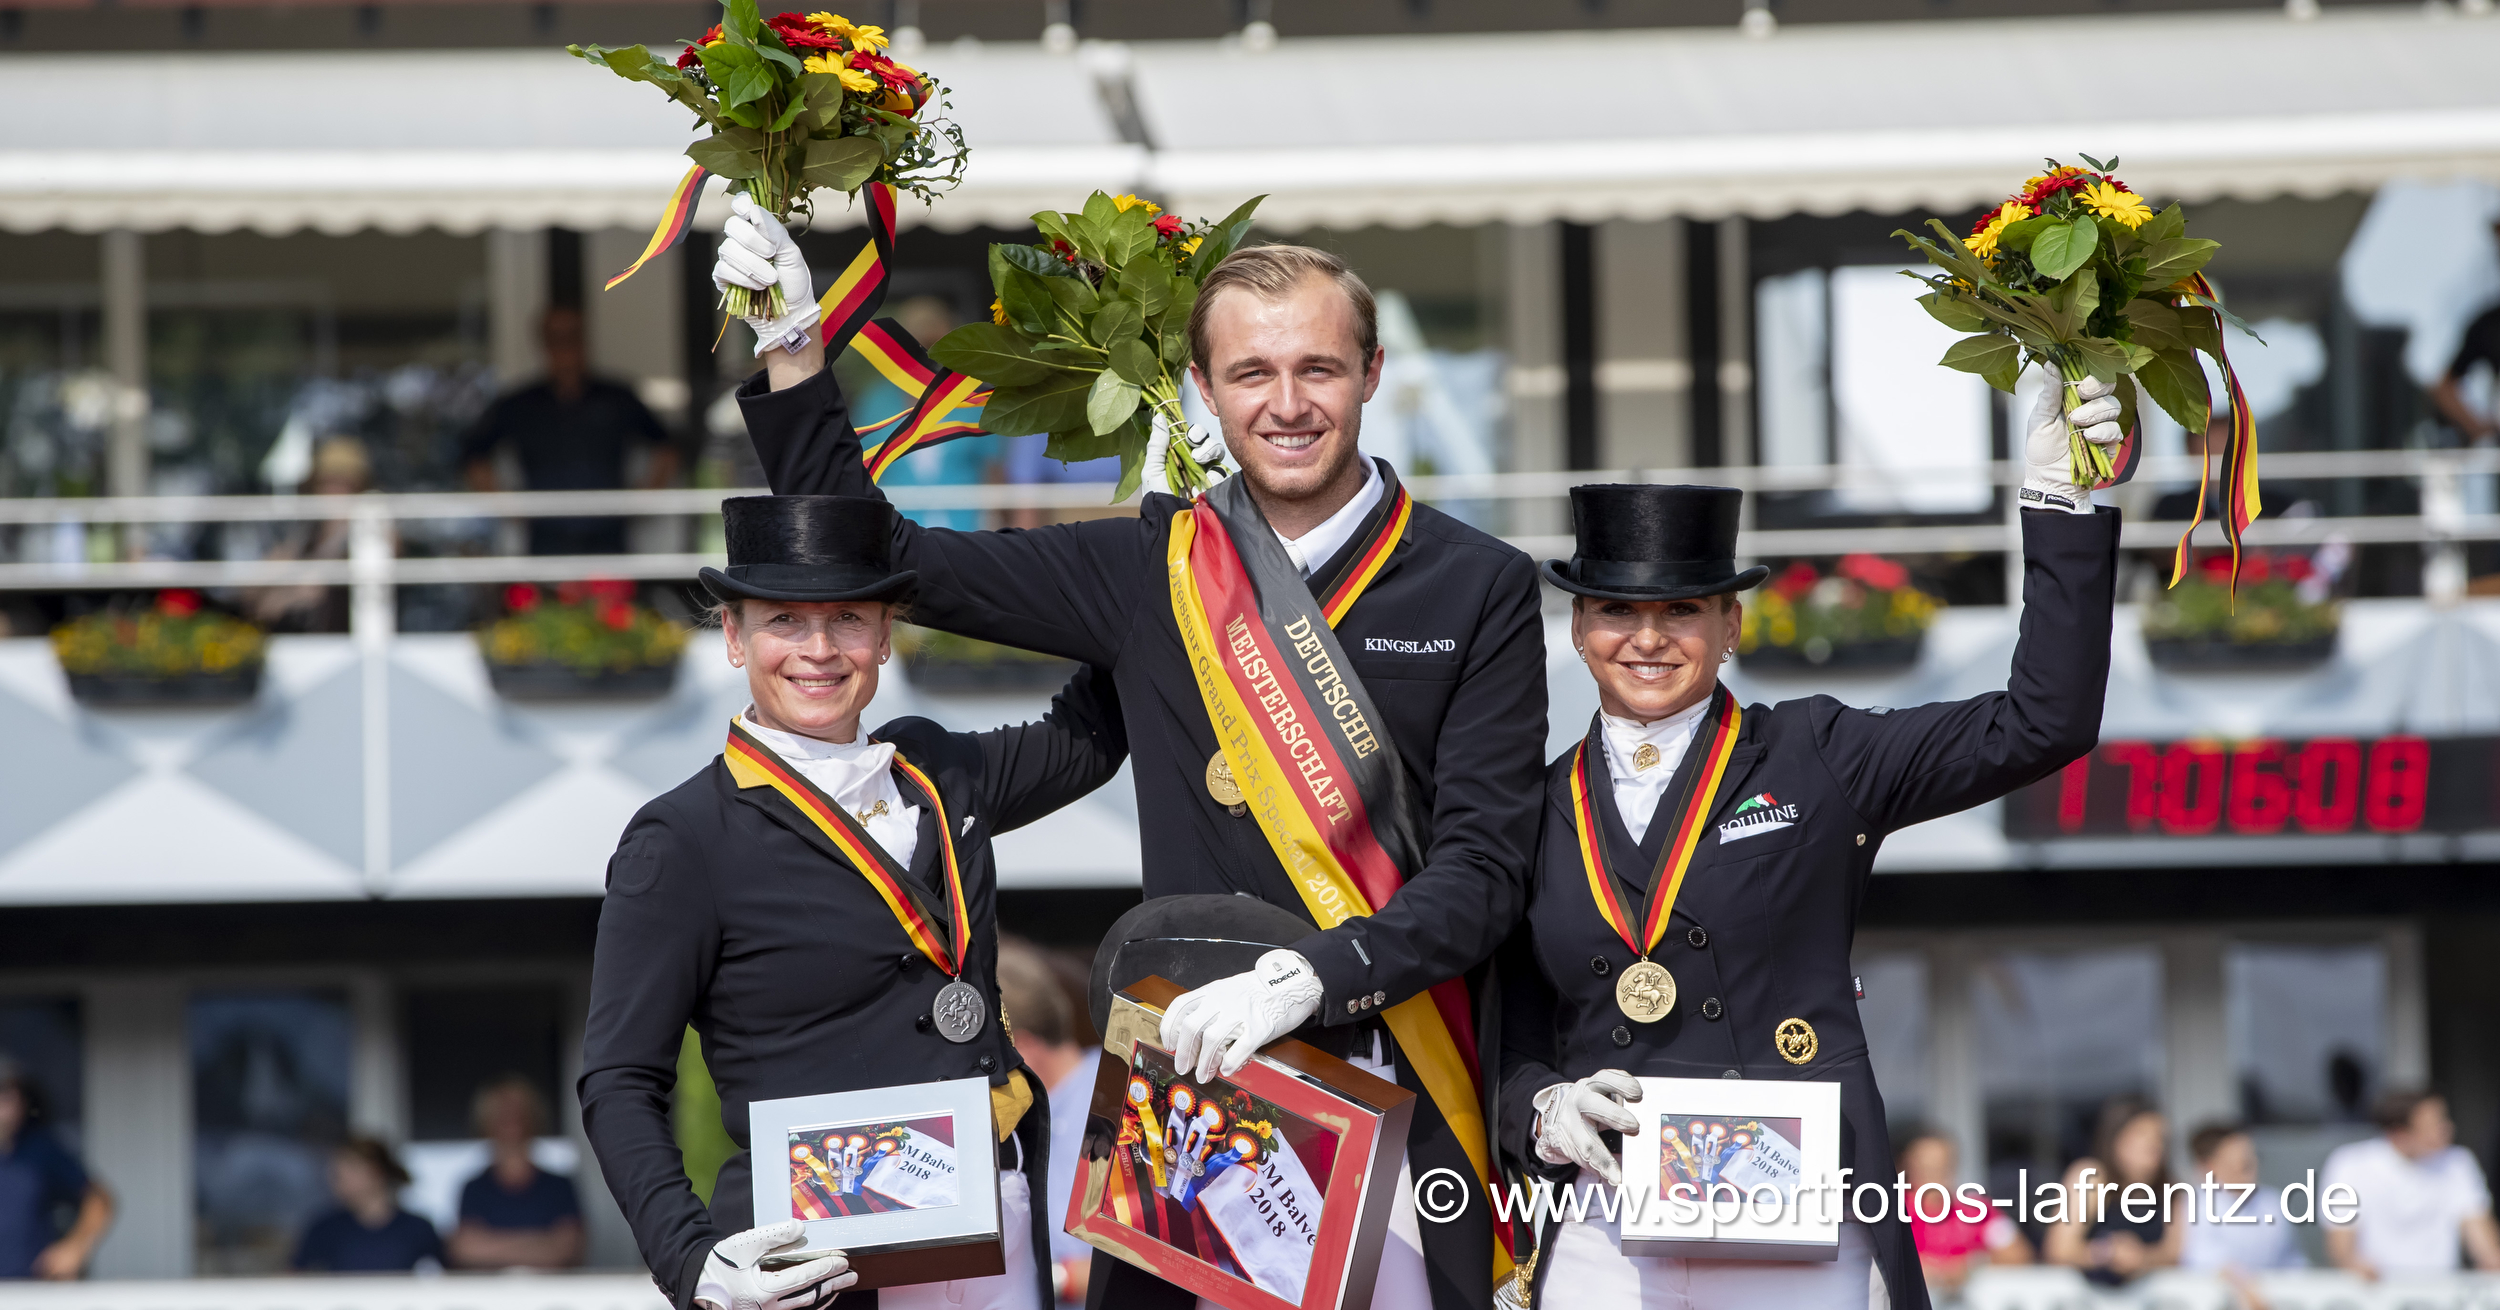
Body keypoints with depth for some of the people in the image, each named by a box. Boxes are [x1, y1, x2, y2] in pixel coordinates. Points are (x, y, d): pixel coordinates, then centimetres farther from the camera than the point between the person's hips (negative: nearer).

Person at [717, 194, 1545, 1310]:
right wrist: (792, 354, 6)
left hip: (1390, 1107, -2)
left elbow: (1481, 866, -7)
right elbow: (872, 556, 16)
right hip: (1193, 1090, 2)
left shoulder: (1480, 590, 1)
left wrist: (1309, 975, -22)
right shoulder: (1152, 571, 9)